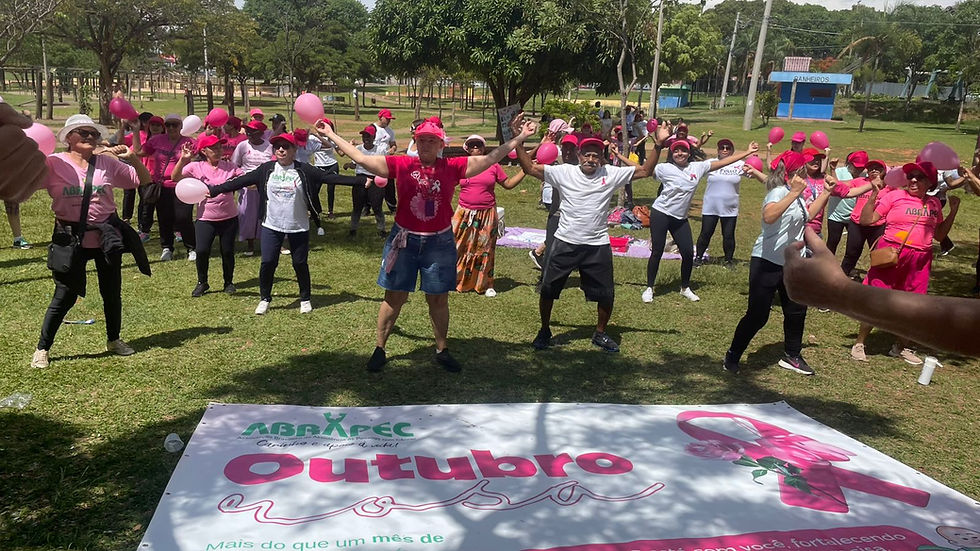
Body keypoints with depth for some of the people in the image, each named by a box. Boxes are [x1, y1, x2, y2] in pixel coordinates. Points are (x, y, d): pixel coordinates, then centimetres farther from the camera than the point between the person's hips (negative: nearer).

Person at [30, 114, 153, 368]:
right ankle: (42, 349, 17)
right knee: (64, 296, 0)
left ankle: (113, 340, 35)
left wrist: (132, 157, -9)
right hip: (71, 239, -3)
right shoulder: (54, 163, -5)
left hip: (106, 236, 3)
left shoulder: (107, 163, 2)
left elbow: (144, 180, 6)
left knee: (112, 292, 14)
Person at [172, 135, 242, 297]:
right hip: (205, 218, -1)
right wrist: (183, 160, -23)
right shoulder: (196, 167, -3)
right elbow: (175, 178, -12)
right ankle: (202, 282, 16)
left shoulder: (229, 167, 1)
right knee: (202, 251, -8)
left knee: (228, 251, 7)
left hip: (229, 218, 1)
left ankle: (229, 282, 28)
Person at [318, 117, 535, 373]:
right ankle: (379, 349, 21)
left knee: (439, 298, 11)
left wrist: (519, 138, -3)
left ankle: (442, 350, 27)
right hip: (404, 240, -1)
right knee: (394, 296, 7)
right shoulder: (401, 165, -4)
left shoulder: (453, 167, -2)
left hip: (439, 242, 1)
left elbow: (490, 159, -1)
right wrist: (331, 134, -2)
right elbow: (361, 158, -2)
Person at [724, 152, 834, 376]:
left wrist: (826, 192, 24)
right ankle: (732, 357, 10)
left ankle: (791, 356, 31)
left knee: (796, 311, 14)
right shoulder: (779, 192, -18)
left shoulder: (796, 194, 11)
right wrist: (793, 194, -41)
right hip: (767, 262, -9)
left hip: (791, 263, 9)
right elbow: (768, 216, -40)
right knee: (757, 315, -5)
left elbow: (808, 214, 30)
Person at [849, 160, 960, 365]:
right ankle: (859, 344, 10)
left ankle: (901, 347, 28)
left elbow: (939, 235, 17)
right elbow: (866, 220, -9)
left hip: (920, 260, 5)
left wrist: (953, 211, 11)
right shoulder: (895, 196, -4)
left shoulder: (934, 204, 10)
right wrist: (874, 195, -18)